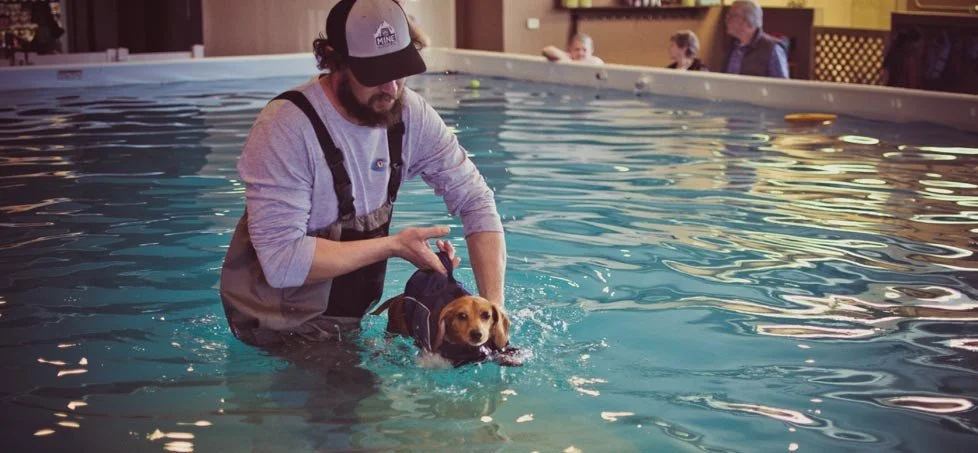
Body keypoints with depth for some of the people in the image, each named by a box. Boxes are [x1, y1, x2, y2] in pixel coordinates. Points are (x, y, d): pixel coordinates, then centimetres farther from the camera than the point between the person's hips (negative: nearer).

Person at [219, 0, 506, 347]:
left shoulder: (409, 112, -7)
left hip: (351, 318, 6)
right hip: (281, 329, -6)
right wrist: (394, 246, -22)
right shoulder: (285, 128, -24)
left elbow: (475, 201, -5)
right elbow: (282, 261, -28)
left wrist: (493, 306, -17)